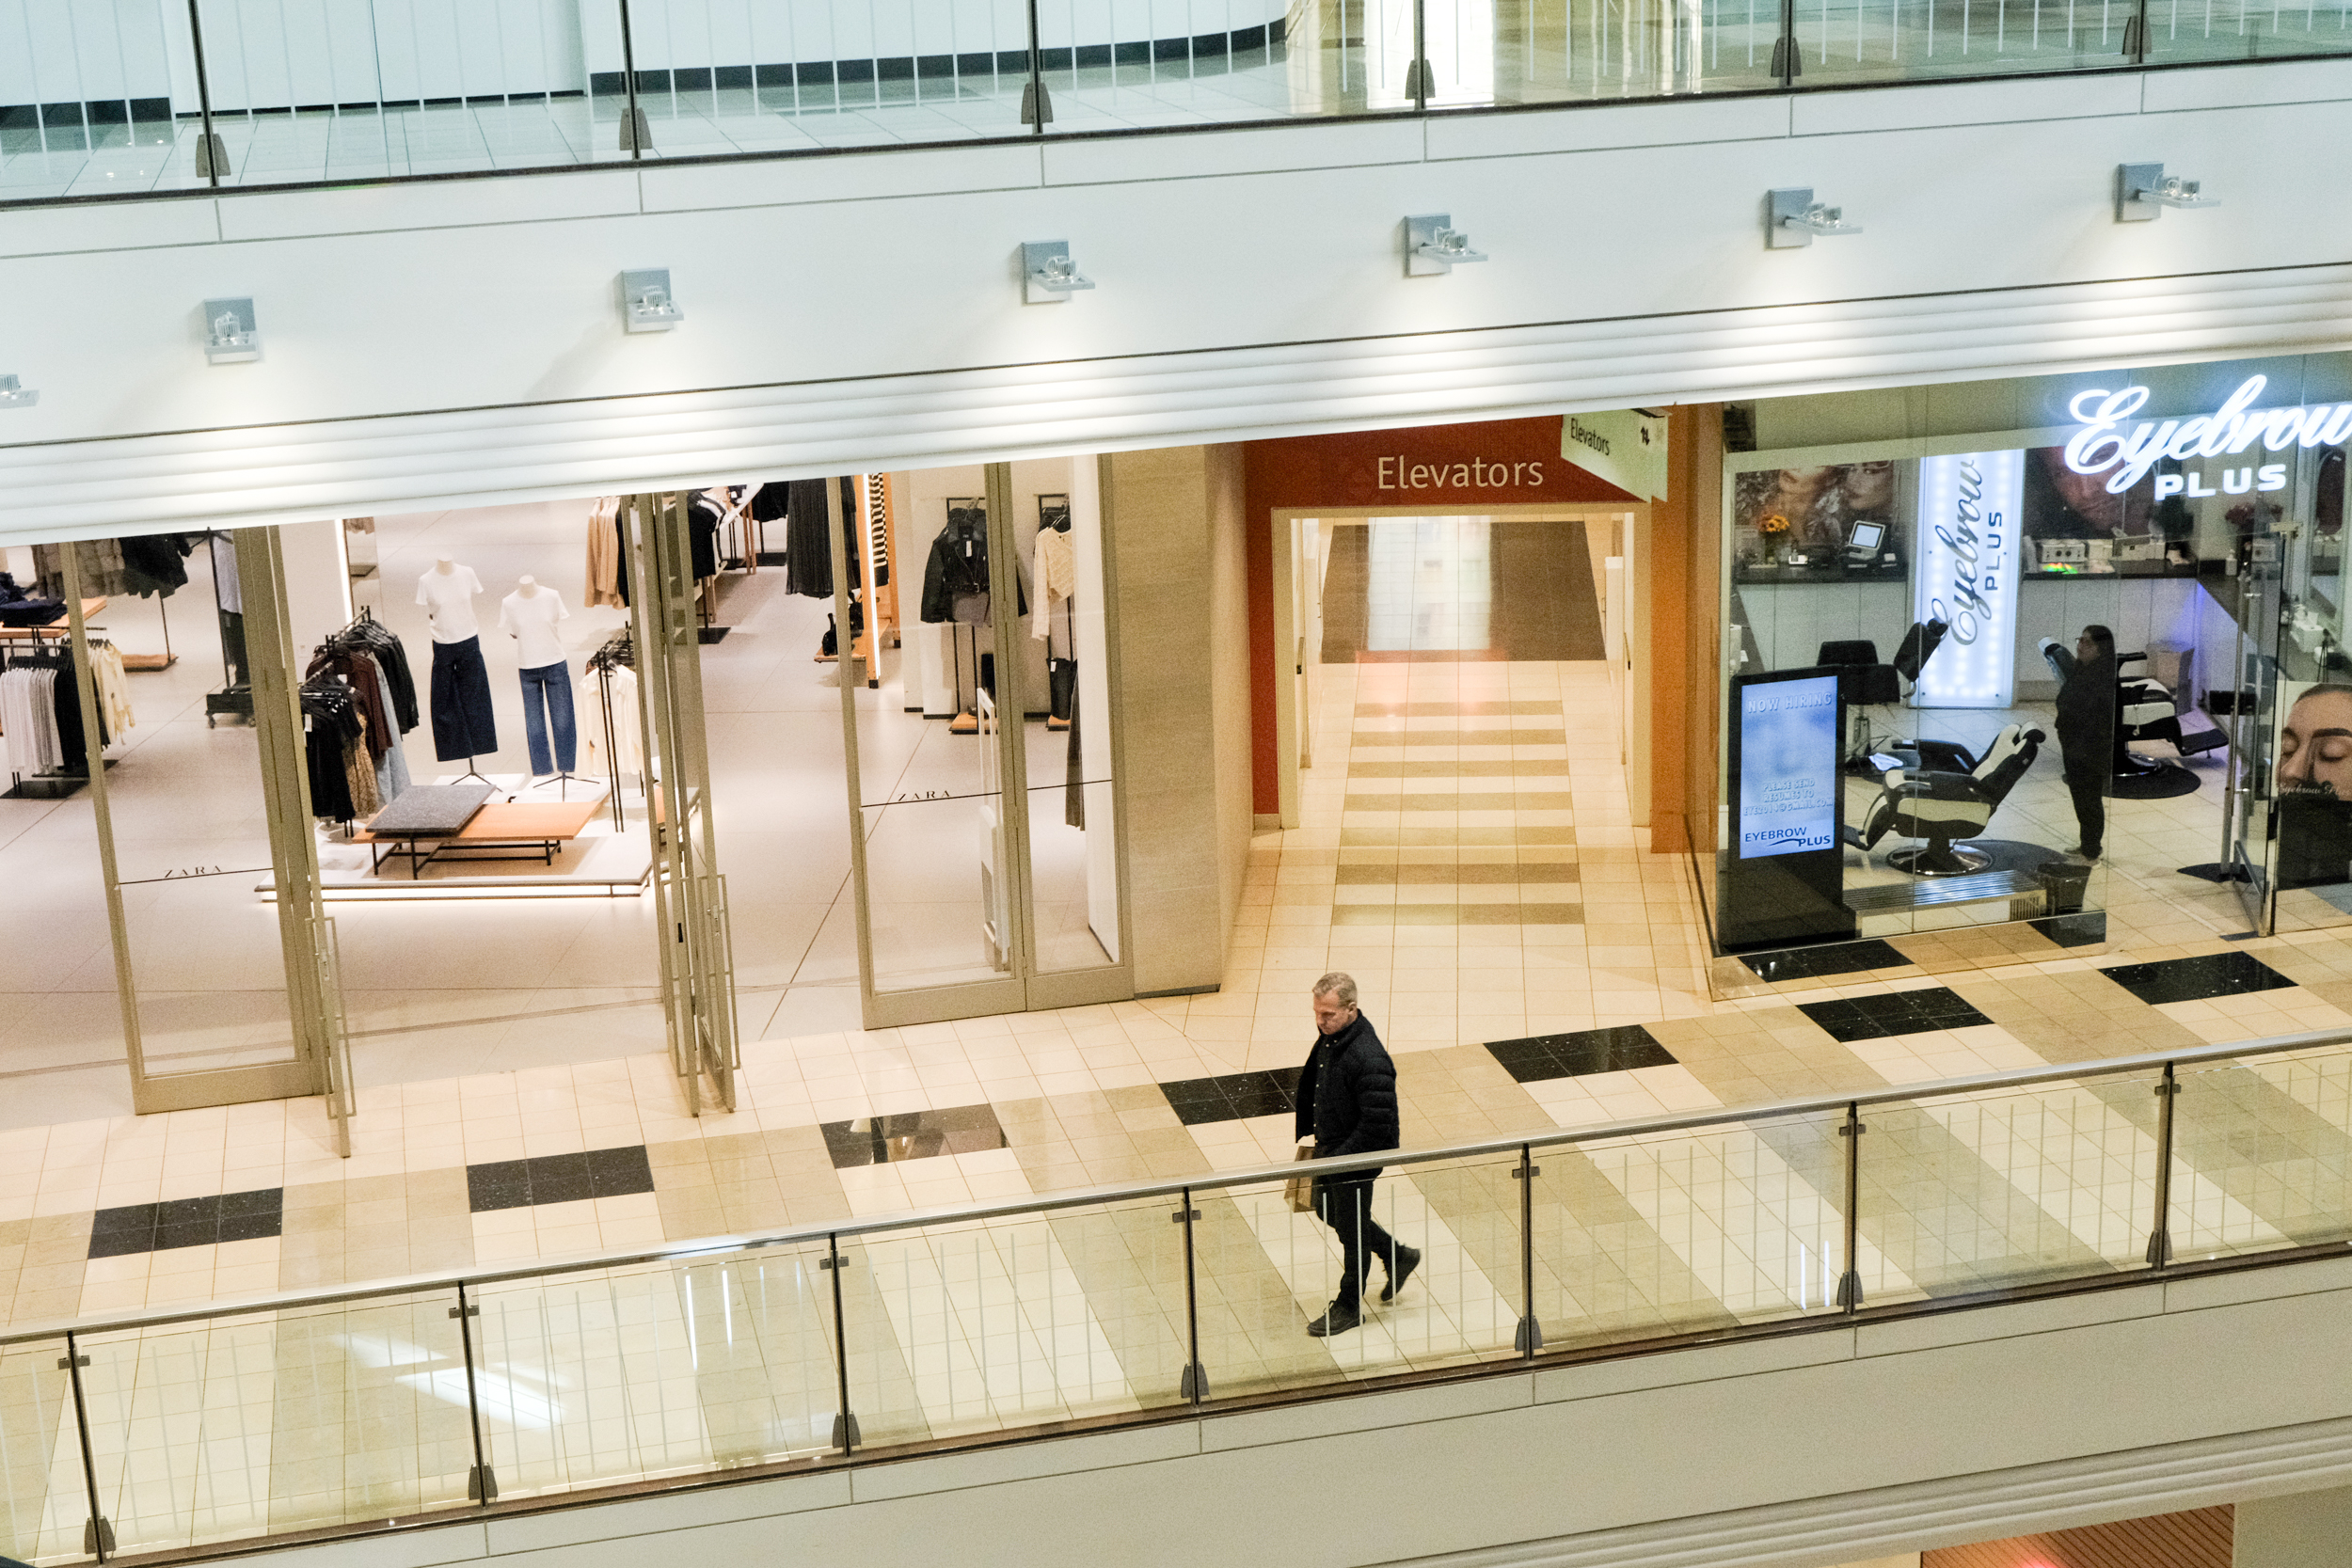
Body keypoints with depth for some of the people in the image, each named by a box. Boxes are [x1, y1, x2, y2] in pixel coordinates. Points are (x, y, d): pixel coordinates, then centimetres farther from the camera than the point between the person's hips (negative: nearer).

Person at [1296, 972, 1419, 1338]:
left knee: (1351, 1229, 8)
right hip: (1329, 1148, 9)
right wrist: (1305, 1129, 12)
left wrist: (1339, 1157, -25)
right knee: (1327, 1211, 24)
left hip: (1357, 1157, -9)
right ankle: (1397, 1256, 42)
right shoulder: (1328, 1038, -3)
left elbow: (1376, 1125, -29)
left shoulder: (1369, 1060, -31)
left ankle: (1349, 1306, 27)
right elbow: (1310, 1085, 15)